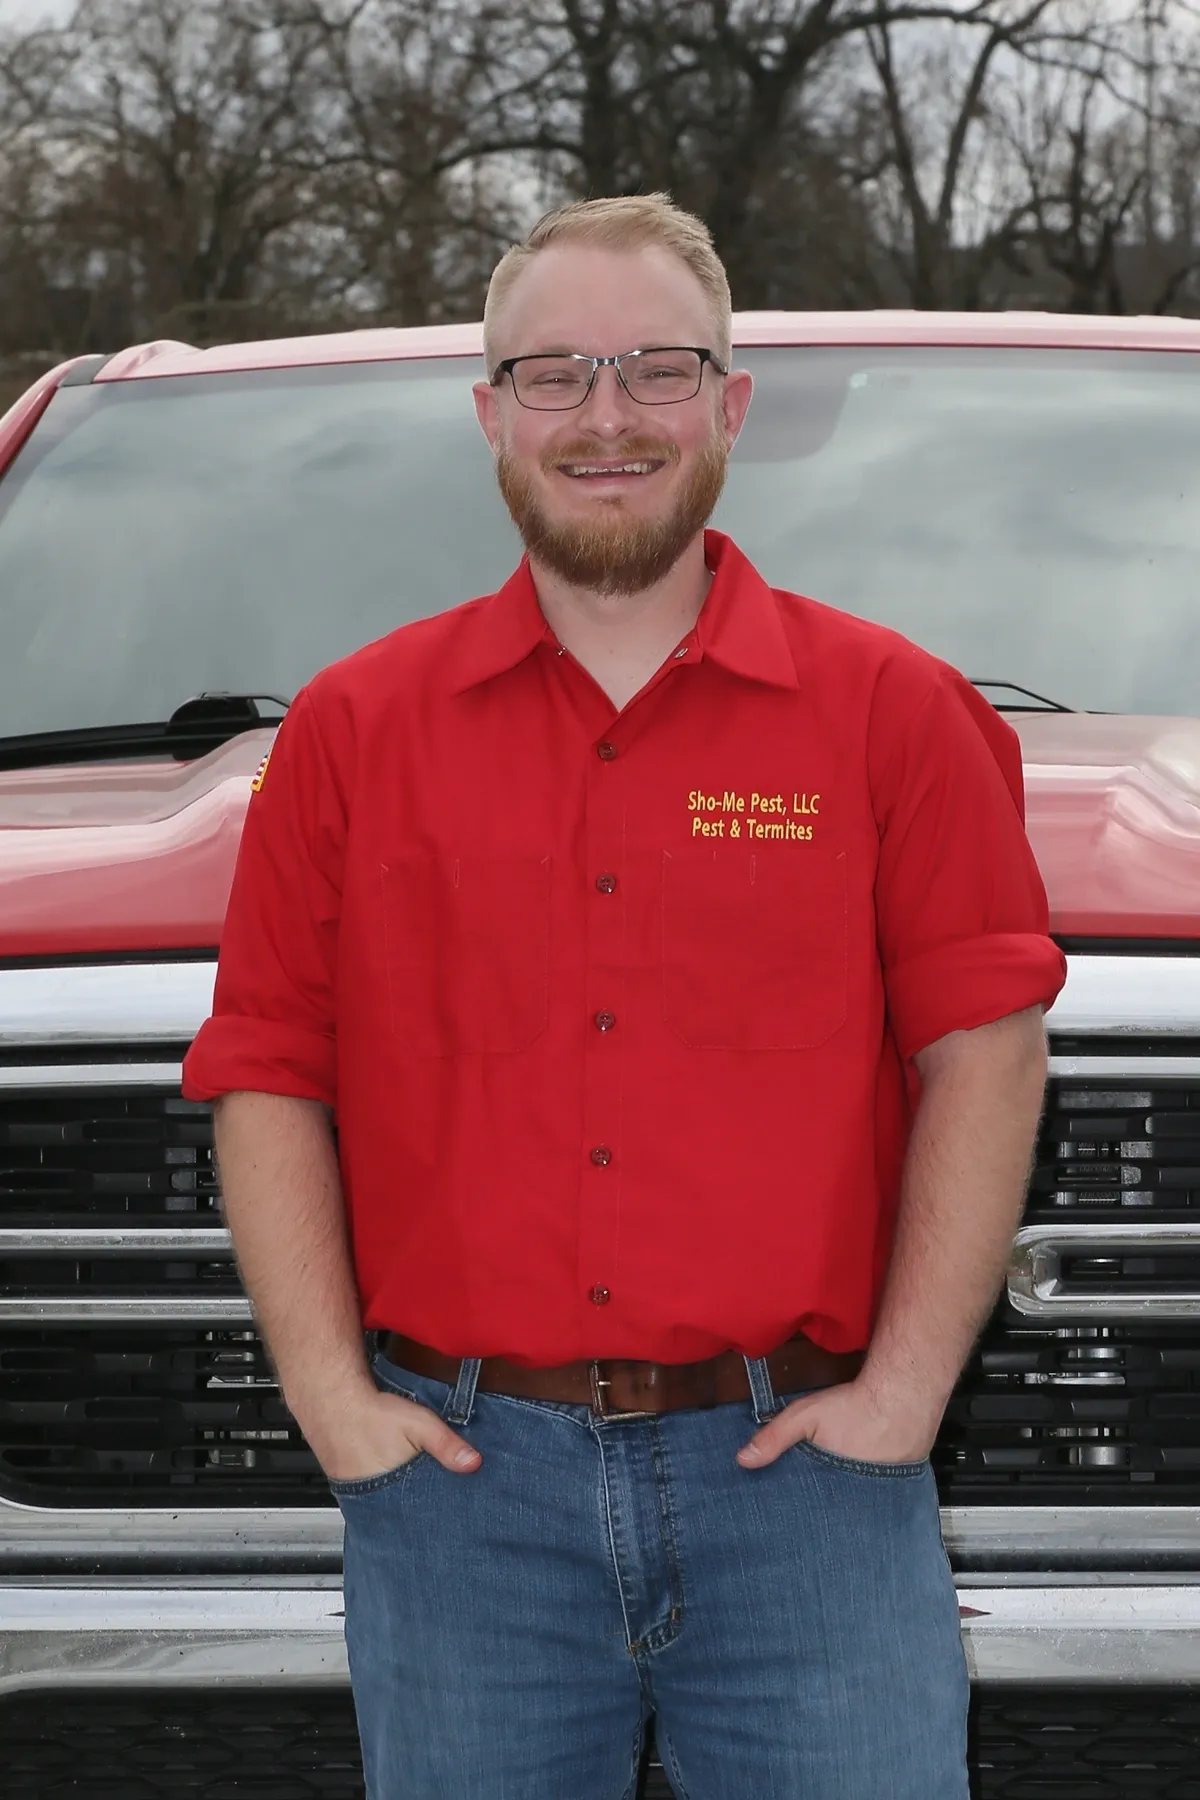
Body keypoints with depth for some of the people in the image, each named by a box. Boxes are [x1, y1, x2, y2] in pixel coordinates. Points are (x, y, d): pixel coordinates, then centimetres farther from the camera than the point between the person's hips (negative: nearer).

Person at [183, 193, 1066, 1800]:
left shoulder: (893, 711, 4)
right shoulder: (354, 729, 6)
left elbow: (985, 1050, 0)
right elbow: (267, 1076, 5)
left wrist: (904, 1391, -7)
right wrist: (330, 1393, -3)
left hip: (798, 1471, -1)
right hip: (459, 1474, 1)